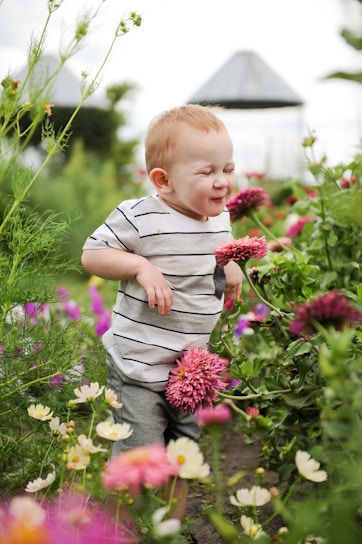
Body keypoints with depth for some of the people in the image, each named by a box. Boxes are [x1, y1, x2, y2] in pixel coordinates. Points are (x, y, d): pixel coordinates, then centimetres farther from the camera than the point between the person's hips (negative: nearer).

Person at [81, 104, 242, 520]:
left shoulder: (218, 217, 4)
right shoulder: (139, 217, -18)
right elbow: (92, 254, -12)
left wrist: (230, 269, 3)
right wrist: (141, 267, -25)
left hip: (192, 369, 7)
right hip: (139, 369, -7)